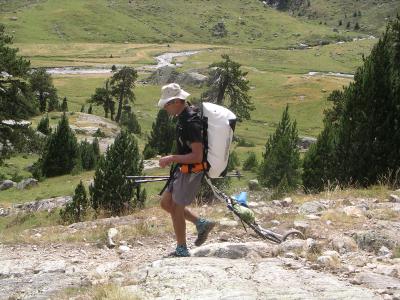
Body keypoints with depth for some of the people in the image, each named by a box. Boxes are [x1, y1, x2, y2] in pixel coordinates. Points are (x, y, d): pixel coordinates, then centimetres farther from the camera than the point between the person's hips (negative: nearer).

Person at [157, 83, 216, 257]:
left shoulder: (191, 123, -25)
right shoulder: (184, 116, 6)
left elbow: (197, 156, -28)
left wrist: (171, 159, -22)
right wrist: (173, 159, 16)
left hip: (191, 171, -10)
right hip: (182, 170, 10)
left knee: (176, 209, 2)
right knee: (166, 203, 15)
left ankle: (182, 251, 17)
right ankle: (201, 224, 22)